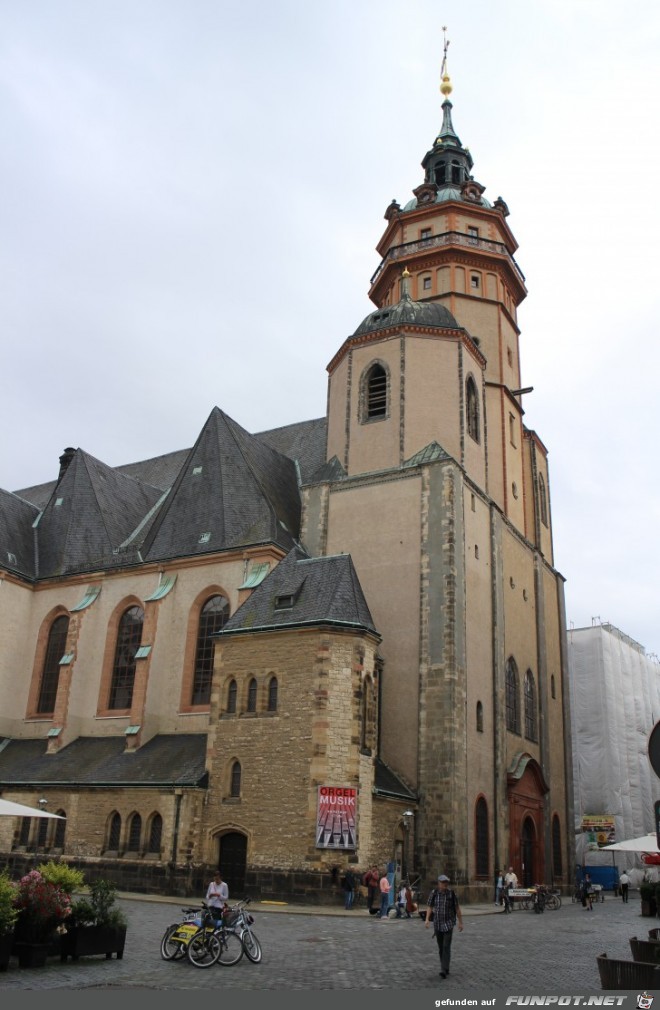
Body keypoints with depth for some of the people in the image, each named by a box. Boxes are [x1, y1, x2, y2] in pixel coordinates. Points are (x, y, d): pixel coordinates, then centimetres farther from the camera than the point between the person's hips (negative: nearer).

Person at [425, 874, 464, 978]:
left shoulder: (452, 893, -6)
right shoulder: (434, 893, -2)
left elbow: (457, 908, 0)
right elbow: (429, 907, -2)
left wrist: (460, 922, 1)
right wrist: (427, 920, -14)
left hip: (449, 923, -3)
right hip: (437, 924, 3)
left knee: (446, 947, -12)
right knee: (440, 948, 10)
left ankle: (444, 970, -15)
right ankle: (445, 968, 25)